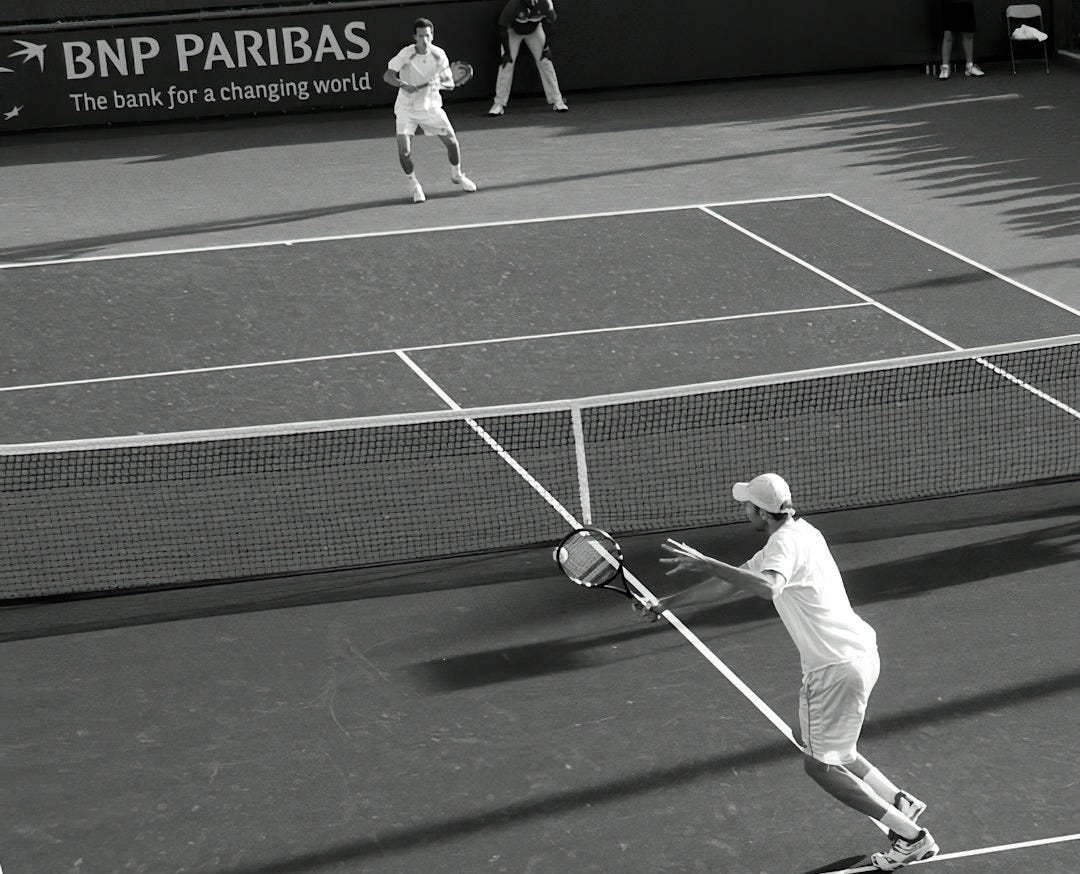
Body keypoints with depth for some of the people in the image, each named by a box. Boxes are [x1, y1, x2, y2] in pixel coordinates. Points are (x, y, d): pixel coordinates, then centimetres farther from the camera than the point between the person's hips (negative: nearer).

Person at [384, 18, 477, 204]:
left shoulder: (438, 55, -9)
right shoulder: (406, 54, -18)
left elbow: (450, 82, -3)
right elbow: (387, 76, -17)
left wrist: (440, 83, -26)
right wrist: (403, 85, -35)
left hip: (431, 106, 3)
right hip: (406, 109, -2)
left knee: (452, 142, 1)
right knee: (404, 151, -15)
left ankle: (457, 175, 31)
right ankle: (414, 185, 10)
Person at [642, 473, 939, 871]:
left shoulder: (786, 544, -19)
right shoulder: (799, 533, 12)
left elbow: (766, 587, -44)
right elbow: (730, 582, 19)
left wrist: (706, 564, -43)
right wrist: (666, 603, 19)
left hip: (836, 667, -10)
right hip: (858, 651, 10)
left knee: (820, 766, 2)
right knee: (811, 741, 25)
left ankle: (911, 837, 5)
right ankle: (900, 802, 23)